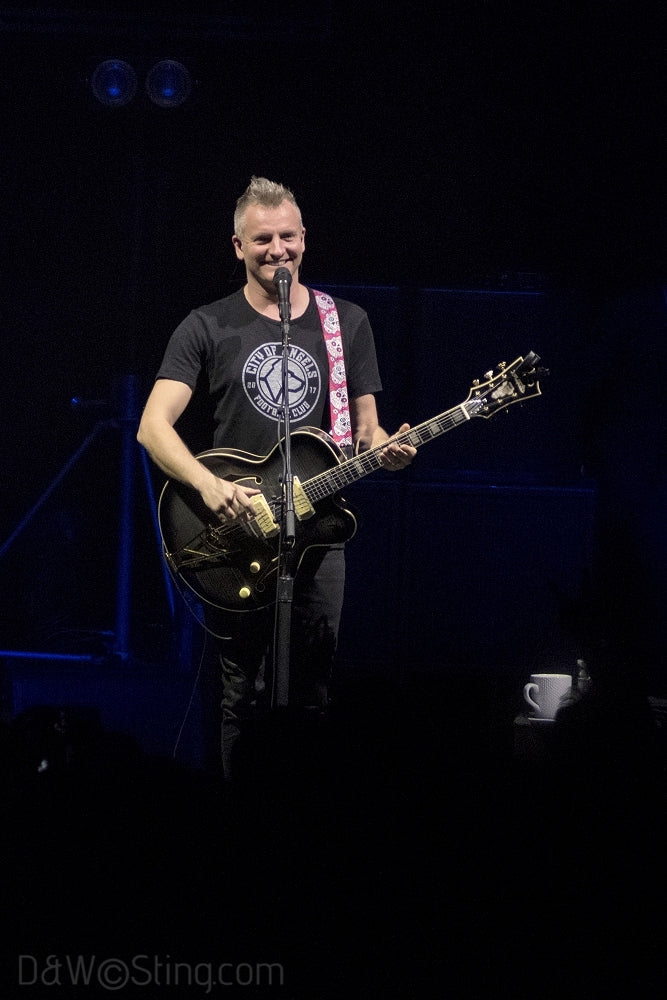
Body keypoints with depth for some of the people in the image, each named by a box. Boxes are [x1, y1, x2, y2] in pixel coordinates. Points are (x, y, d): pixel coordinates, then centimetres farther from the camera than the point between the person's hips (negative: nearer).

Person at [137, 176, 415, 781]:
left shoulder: (347, 323, 10)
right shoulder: (207, 328, 3)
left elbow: (363, 428, 15)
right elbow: (153, 426, -5)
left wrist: (384, 448, -10)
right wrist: (210, 486, -21)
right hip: (235, 531, -1)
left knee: (314, 696, 1)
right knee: (244, 696, 0)